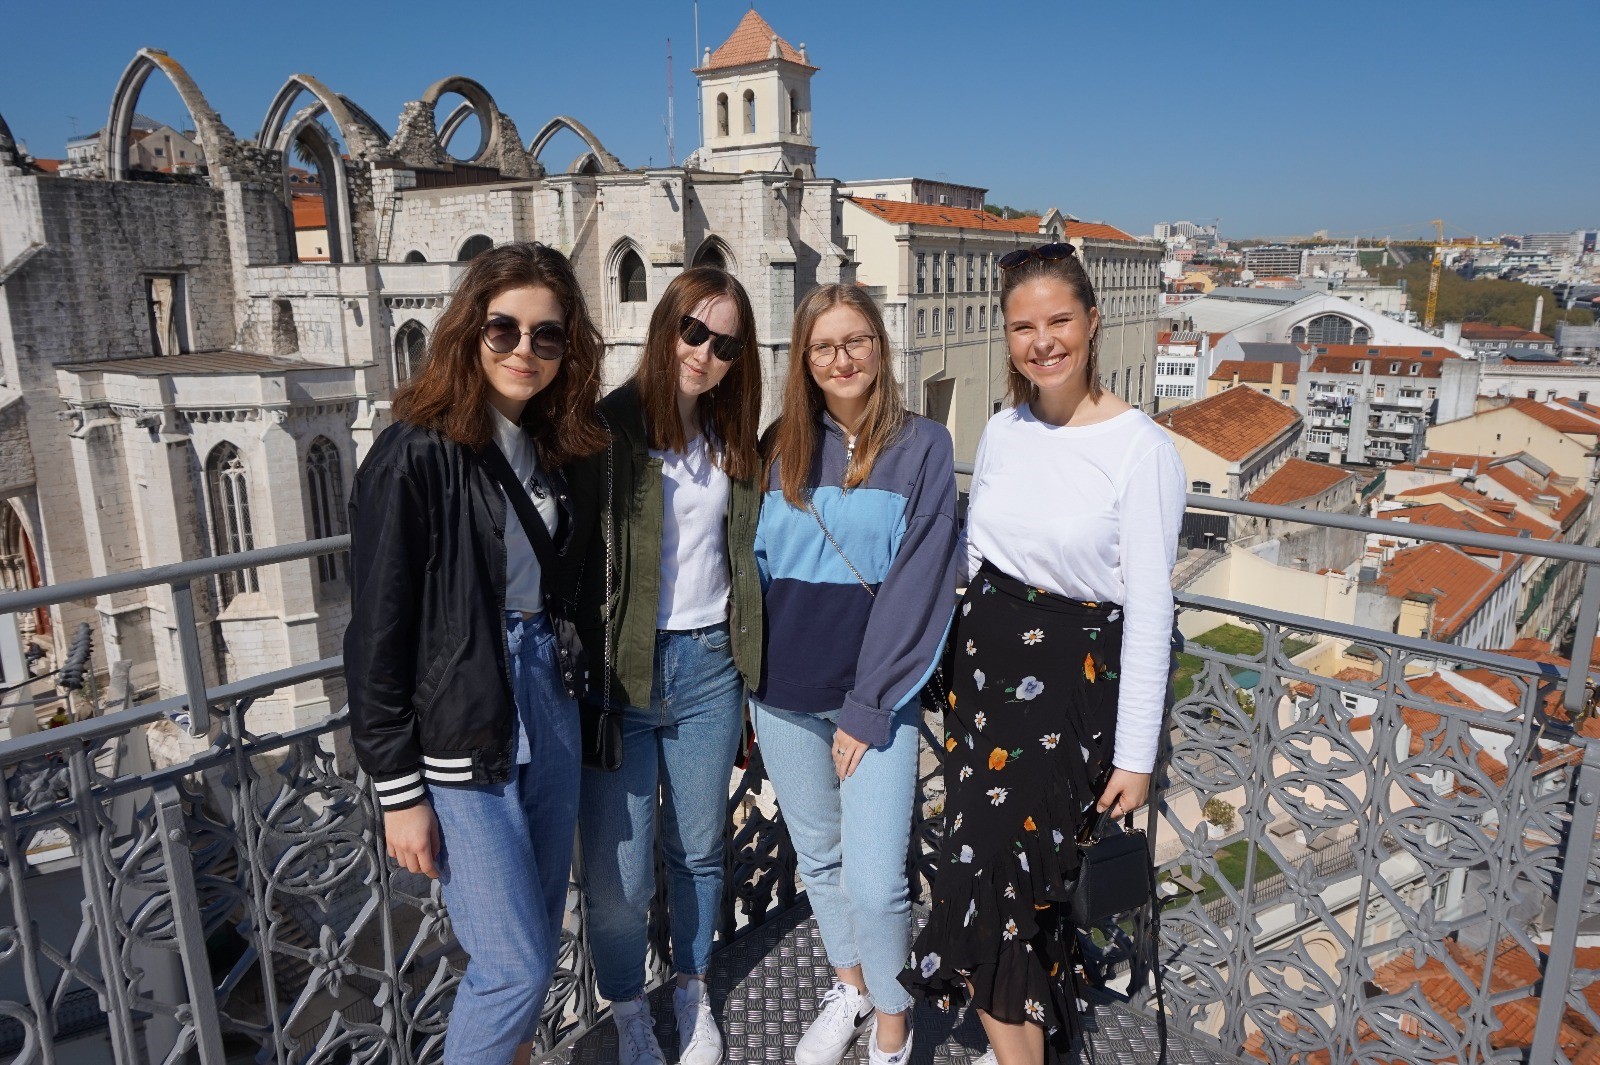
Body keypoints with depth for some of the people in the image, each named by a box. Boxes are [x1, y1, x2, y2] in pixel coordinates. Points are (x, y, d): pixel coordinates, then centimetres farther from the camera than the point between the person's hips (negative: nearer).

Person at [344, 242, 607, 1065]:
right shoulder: (416, 455, -15)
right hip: (461, 739, -6)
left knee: (538, 936, 17)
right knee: (516, 965, 0)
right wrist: (398, 790, -12)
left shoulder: (553, 450, 6)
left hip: (549, 716, 7)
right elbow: (378, 634, -14)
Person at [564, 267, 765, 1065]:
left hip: (710, 666, 5)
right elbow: (570, 554, -10)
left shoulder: (734, 443, 9)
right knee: (619, 874, 2)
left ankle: (693, 993, 41)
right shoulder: (606, 428, -8)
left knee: (699, 849, 17)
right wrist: (578, 672, -12)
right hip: (620, 671, -4)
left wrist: (750, 657, 12)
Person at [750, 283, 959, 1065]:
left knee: (874, 881, -5)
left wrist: (868, 707, -12)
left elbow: (919, 584, -10)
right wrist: (751, 679, 5)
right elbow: (761, 566, 9)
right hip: (784, 692, 4)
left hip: (875, 695, -3)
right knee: (817, 857, 17)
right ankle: (849, 989, 42)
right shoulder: (781, 447, 4)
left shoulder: (922, 447, -6)